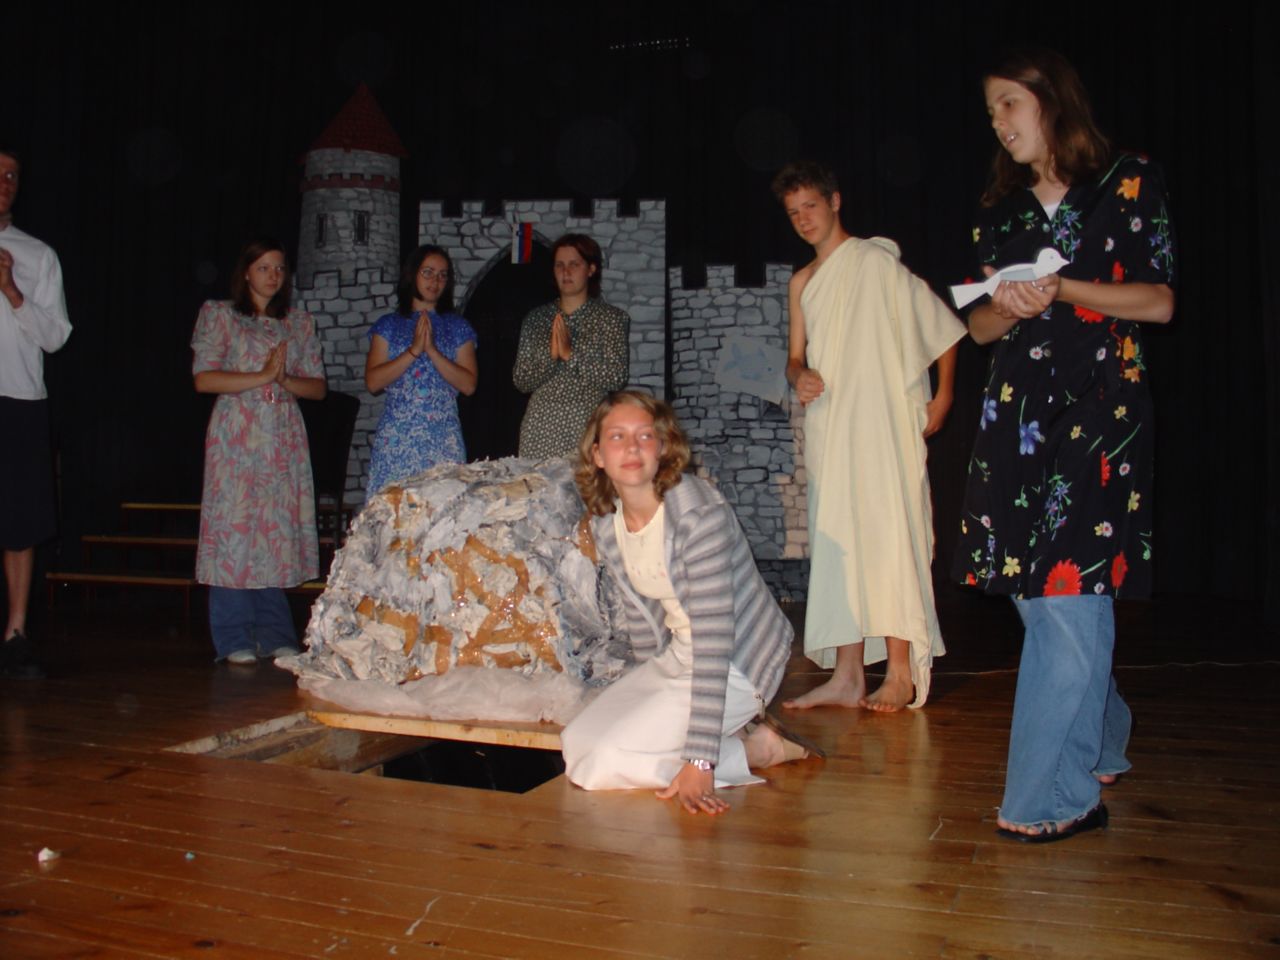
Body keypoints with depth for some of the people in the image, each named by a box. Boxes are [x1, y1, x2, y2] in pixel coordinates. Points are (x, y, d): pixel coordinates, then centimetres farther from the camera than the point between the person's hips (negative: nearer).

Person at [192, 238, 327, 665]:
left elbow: (318, 387, 11)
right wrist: (262, 377, -11)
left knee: (279, 529, 2)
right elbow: (204, 379, -5)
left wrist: (285, 379, -8)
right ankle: (234, 639, 5)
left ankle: (275, 635, 10)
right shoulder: (219, 314, 7)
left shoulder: (299, 322, 16)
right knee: (233, 526, -4)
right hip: (236, 435, -3)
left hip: (285, 438, 3)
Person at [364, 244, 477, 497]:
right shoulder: (389, 325, 10)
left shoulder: (457, 327, 10)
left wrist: (432, 350, -9)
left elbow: (469, 385, -1)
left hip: (443, 438, 0)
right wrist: (414, 350, -8)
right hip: (396, 437, 0)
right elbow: (372, 381, -1)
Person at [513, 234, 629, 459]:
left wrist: (570, 354, -13)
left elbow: (617, 377, -7)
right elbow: (521, 381, 6)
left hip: (589, 429, -2)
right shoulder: (536, 318, 12)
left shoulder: (612, 318, 5)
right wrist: (550, 355, -10)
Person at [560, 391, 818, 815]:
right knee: (576, 742, 4)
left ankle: (759, 748, -2)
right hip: (676, 656, 8)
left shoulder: (698, 514, -26)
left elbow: (713, 639, -30)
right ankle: (733, 730, 8)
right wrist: (650, 695, 19)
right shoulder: (604, 524, -3)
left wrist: (699, 760, -32)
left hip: (738, 664, -8)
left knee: (605, 764, -16)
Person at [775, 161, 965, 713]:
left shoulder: (877, 261, -3)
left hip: (885, 425, -7)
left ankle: (902, 674, -4)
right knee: (837, 544, 5)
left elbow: (941, 325, 0)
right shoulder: (803, 282, 18)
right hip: (828, 429, 7)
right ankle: (846, 678, 10)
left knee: (888, 539, -10)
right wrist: (799, 376, -4)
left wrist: (942, 398, -4)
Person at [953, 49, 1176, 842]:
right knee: (1042, 592, 5)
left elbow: (1161, 301, -2)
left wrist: (1062, 287, -14)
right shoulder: (1002, 208, 17)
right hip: (1017, 412, 5)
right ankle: (1100, 747, 25)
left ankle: (1056, 794, -2)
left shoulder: (1130, 184, 4)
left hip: (1101, 408, -5)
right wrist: (1008, 307, -7)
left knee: (1067, 594, -11)